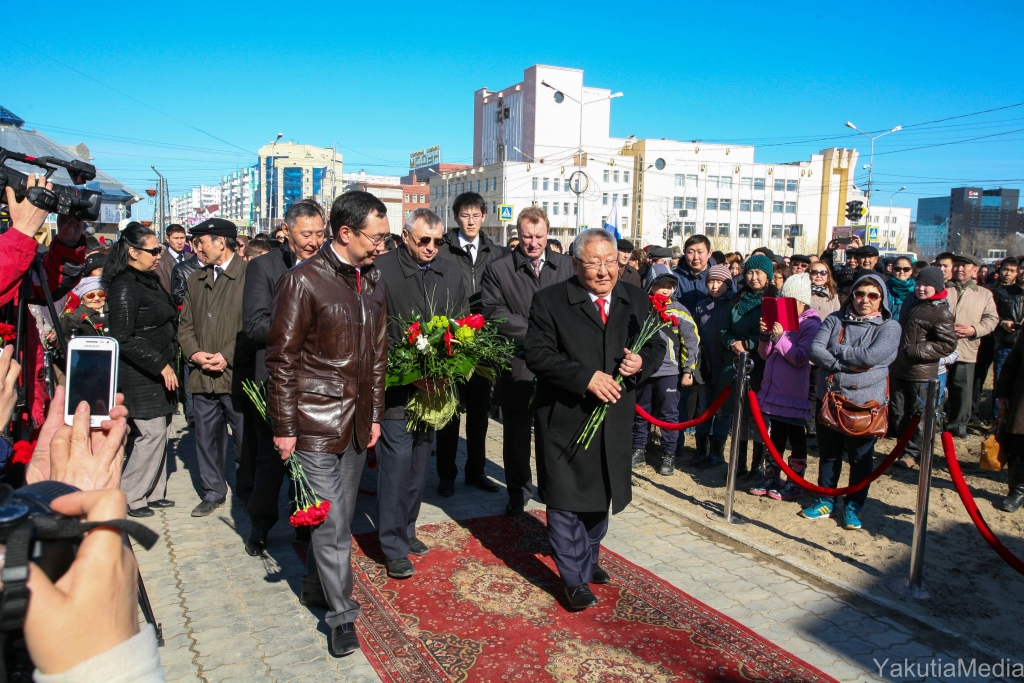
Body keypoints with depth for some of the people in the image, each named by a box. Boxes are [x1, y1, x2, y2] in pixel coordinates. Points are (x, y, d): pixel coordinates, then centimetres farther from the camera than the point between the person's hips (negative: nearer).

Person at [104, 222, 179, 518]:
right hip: (140, 377, -9)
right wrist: (160, 364, -19)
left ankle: (153, 493, 21)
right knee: (151, 433, -7)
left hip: (157, 372, 9)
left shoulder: (151, 279, 12)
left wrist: (167, 363, 16)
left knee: (158, 432, 11)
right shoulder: (124, 286, -15)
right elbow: (123, 338, -21)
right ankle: (129, 498, 7)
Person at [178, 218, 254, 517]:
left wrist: (228, 357, -15)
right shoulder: (195, 279, 14)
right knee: (207, 437, 14)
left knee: (246, 439, 5)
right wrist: (195, 354, -2)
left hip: (238, 376, -6)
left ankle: (249, 491, 23)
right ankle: (213, 492, 28)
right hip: (203, 377, 6)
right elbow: (186, 324, 15)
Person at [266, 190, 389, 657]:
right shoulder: (303, 280, -12)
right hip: (316, 421, -6)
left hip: (356, 421, 6)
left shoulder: (372, 280, 8)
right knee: (332, 523, 0)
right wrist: (284, 427, -10)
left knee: (341, 516, 16)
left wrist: (375, 415, 12)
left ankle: (315, 587, 37)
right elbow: (282, 357, -10)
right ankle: (342, 615, 16)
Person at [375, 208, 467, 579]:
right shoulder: (381, 270, -9)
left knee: (419, 463, 15)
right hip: (396, 386, -6)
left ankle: (406, 530, 32)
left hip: (433, 386, 6)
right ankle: (393, 548, 9)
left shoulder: (451, 273, 9)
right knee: (397, 463, -4)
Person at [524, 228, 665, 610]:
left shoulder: (636, 301, 5)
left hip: (614, 419, 5)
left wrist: (641, 362, -14)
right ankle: (575, 579, 18)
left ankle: (589, 559, 42)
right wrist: (585, 377, -24)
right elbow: (537, 353, -15)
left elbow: (657, 346, 10)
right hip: (565, 418, -4)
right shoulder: (550, 301, -8)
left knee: (601, 496, 20)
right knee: (566, 500, 3)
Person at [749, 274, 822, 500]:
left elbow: (800, 358, -18)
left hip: (794, 394, -7)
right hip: (773, 390, 7)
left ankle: (795, 484, 13)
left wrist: (779, 338, -21)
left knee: (796, 438, 4)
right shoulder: (780, 320, 10)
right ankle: (772, 478, 25)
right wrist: (765, 335, -5)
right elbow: (765, 354, 11)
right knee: (776, 435, 15)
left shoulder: (810, 324, -9)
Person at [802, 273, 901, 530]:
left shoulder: (889, 327, -4)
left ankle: (854, 506, 23)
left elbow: (872, 356, -21)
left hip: (866, 402, -3)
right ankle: (825, 500, 28)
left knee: (860, 457, 8)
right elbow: (815, 350, -9)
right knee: (828, 453, 13)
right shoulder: (835, 319, 4)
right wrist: (848, 364, -19)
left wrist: (836, 351, -12)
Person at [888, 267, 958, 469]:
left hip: (922, 373, -8)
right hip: (900, 369, 8)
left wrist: (914, 351, -20)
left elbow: (948, 344, -17)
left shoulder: (941, 313, -11)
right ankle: (904, 448, 23)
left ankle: (913, 453, 14)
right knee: (898, 413, 12)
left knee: (919, 415, 4)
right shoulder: (914, 305, 14)